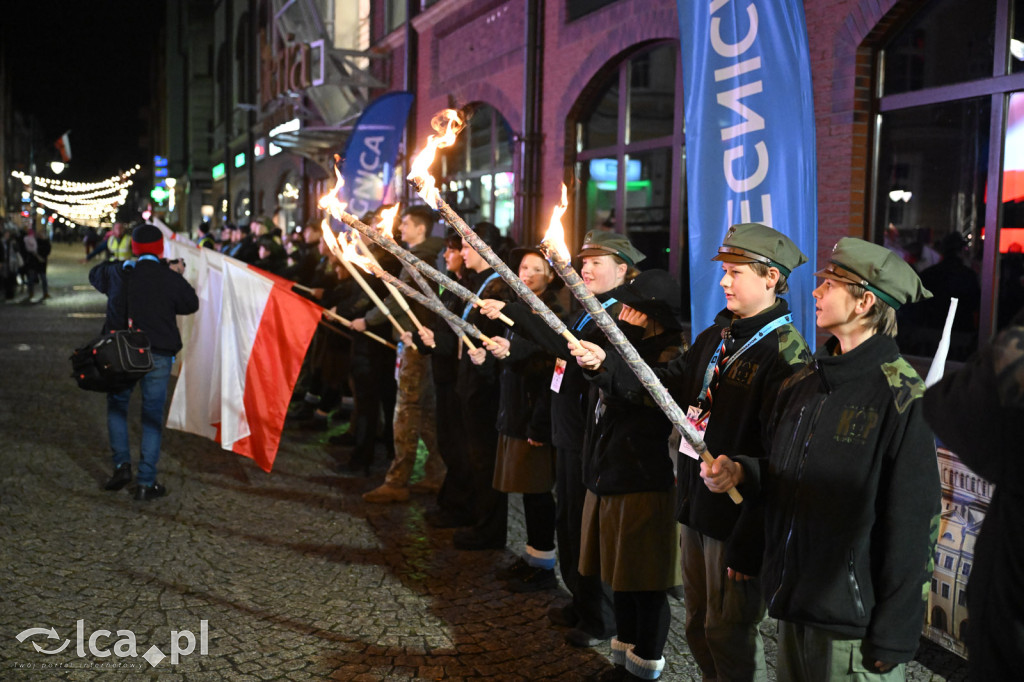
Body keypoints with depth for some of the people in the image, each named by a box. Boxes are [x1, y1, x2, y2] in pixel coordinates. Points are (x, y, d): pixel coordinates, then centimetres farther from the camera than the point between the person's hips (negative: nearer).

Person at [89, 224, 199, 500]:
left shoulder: (118, 273, 0)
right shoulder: (171, 279, -7)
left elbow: (95, 274, 22)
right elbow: (191, 305, 7)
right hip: (157, 355, -2)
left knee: (117, 405, 22)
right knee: (153, 415, 5)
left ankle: (122, 464, 9)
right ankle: (146, 482, 6)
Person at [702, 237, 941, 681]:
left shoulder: (899, 396, -15)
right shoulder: (803, 383, 8)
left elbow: (913, 525, -16)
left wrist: (891, 642, -16)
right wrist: (741, 473, -2)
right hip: (793, 604, 7)